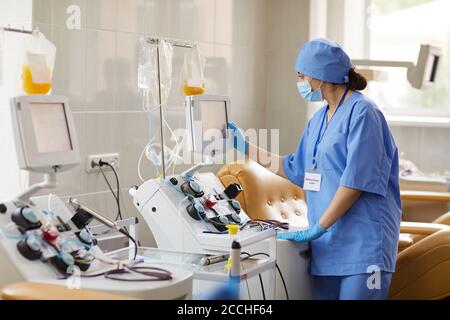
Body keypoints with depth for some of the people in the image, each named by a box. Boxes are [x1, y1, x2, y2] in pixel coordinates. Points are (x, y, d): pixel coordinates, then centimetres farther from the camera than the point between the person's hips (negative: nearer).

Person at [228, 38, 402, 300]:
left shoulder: (362, 112, -9)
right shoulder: (319, 120, 17)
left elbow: (357, 180, -16)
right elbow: (296, 170, 25)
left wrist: (317, 228, -17)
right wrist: (246, 147, 25)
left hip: (363, 245, -7)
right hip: (328, 244, 8)